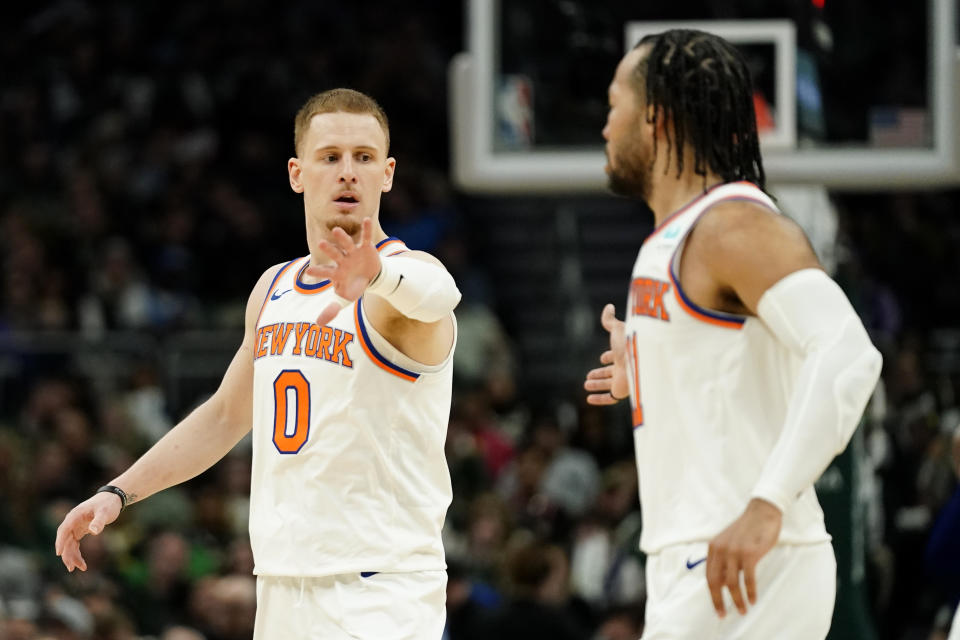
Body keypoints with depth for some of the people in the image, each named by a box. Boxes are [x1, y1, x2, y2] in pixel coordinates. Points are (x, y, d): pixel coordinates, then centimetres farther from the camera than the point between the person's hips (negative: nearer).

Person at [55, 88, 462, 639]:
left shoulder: (411, 270, -10)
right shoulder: (275, 289, 14)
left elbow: (433, 295, -36)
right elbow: (227, 415, 27)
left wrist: (376, 274, -58)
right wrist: (119, 492, 20)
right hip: (282, 593, 7)